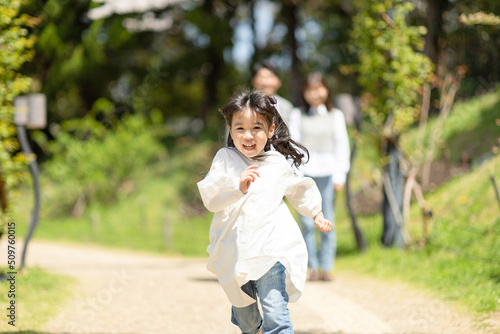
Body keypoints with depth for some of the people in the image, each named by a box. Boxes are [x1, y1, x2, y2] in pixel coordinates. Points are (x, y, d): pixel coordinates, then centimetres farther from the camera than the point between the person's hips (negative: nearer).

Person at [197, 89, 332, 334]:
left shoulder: (278, 164, 4)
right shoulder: (225, 159, -1)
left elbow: (298, 189, 25)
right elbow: (210, 198, -13)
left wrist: (315, 213, 31)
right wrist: (238, 186, -27)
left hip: (271, 251, -1)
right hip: (235, 253, 1)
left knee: (274, 309, -16)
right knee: (243, 313, 18)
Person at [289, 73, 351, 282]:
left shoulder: (335, 116, 12)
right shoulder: (298, 115, 12)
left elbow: (342, 146, 10)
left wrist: (340, 175, 2)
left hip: (328, 171, 0)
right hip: (305, 171, 0)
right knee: (307, 223, -4)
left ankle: (327, 268, 2)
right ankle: (313, 268, 1)